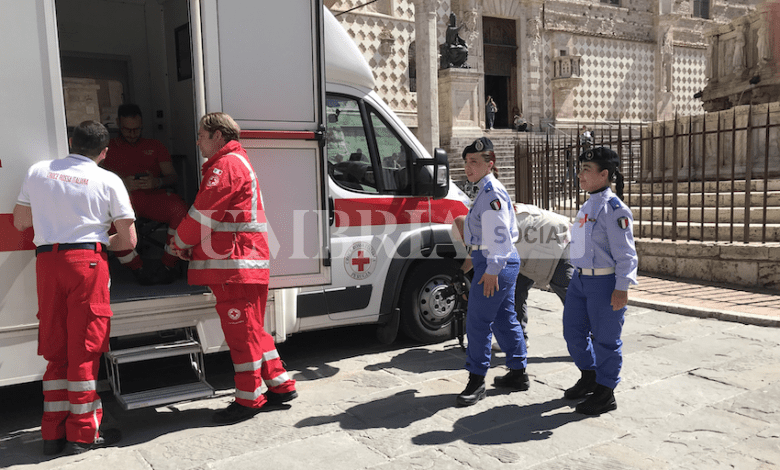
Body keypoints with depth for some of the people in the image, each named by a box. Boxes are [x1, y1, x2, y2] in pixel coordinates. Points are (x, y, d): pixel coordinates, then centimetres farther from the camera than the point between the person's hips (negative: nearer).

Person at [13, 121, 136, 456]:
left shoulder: (37, 171, 11)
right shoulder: (109, 180, 1)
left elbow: (20, 222, 21)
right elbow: (128, 240, 0)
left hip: (46, 260, 4)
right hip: (88, 261, -4)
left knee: (55, 349, 12)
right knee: (84, 348, 3)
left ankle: (53, 432, 19)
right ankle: (82, 433, 11)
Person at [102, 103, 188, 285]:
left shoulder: (155, 146, 26)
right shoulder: (108, 148, 21)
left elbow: (173, 176, 15)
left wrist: (156, 182, -9)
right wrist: (122, 183, -12)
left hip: (153, 195, 1)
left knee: (180, 211, -32)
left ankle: (168, 266, -18)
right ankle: (138, 270, -22)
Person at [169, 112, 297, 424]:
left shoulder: (226, 166, -11)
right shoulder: (238, 162, 24)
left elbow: (202, 216, -14)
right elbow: (212, 216, 25)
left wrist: (178, 244, 2)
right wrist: (187, 246, 16)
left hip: (234, 266, -11)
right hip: (246, 264, 11)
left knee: (241, 332, -3)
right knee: (251, 329, 16)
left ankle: (248, 399, 8)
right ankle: (280, 385, 23)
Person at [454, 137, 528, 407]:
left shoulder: (492, 192, -15)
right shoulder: (489, 191, 17)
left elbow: (499, 234, -22)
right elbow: (511, 232, 22)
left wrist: (492, 270, -24)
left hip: (496, 264, -11)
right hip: (505, 263, 11)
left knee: (477, 321, -5)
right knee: (504, 319, 17)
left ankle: (477, 381, 4)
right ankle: (518, 374, 27)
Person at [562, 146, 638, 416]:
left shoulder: (614, 208, -15)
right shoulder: (588, 206, 13)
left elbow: (625, 253, -17)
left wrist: (621, 288, -21)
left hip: (605, 282, -9)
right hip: (581, 279, 9)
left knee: (604, 339, 3)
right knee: (573, 331, 15)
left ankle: (605, 393, 18)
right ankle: (588, 378, 37)